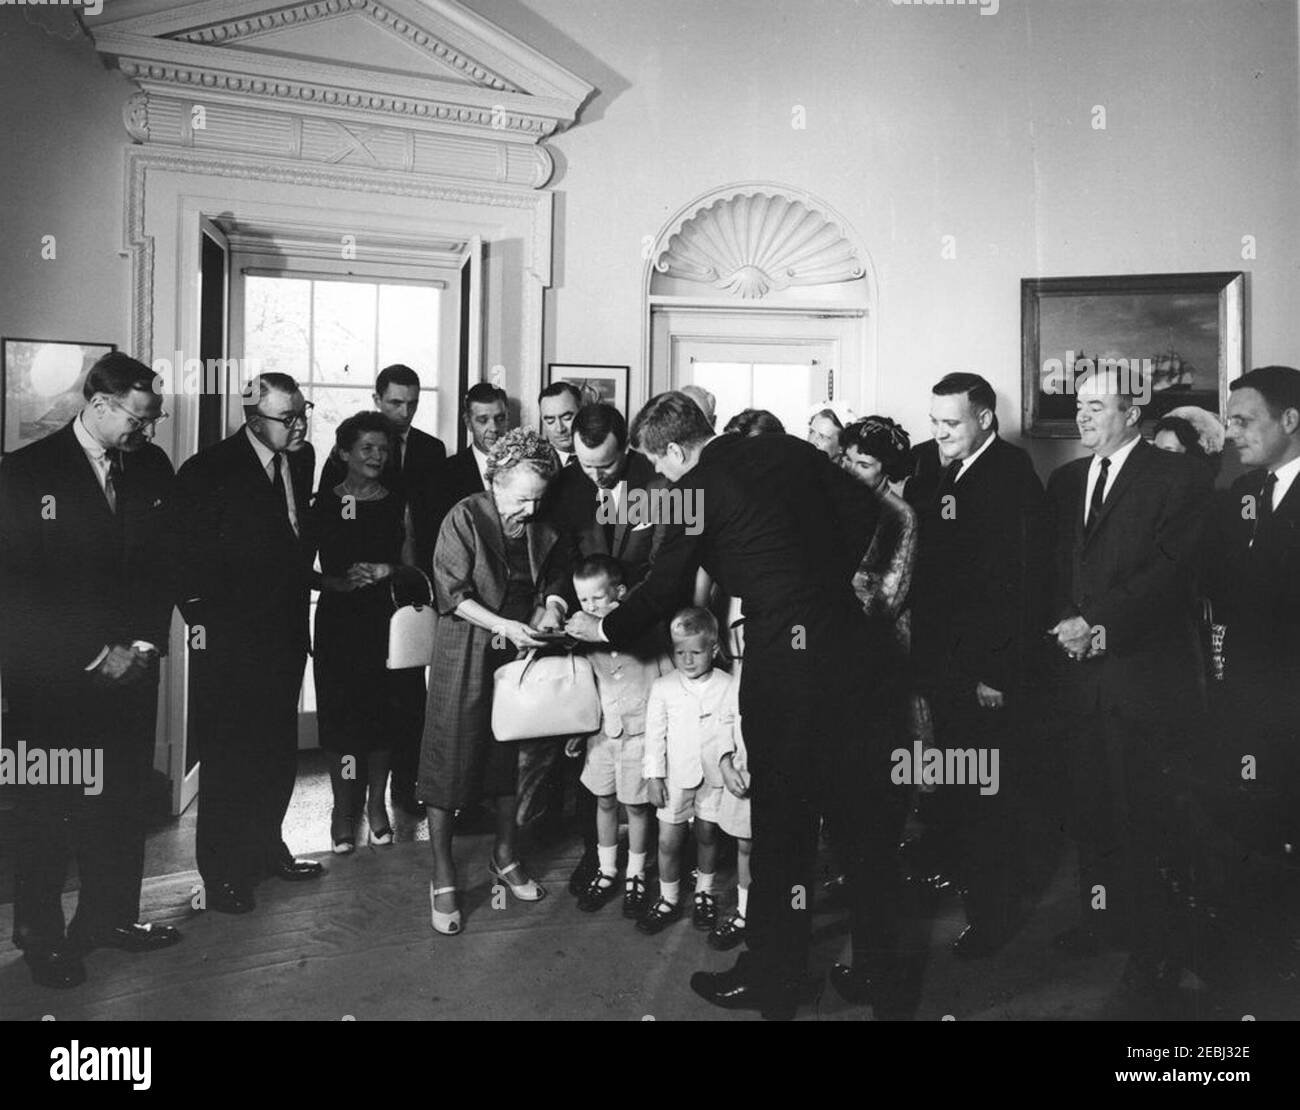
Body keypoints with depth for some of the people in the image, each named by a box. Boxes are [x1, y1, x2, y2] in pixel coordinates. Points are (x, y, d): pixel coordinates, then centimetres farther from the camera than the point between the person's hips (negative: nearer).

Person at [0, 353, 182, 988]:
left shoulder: (152, 469, 7)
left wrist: (145, 643, -1)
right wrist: (93, 655, -11)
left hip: (130, 669, 4)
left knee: (123, 803, 10)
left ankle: (111, 915, 28)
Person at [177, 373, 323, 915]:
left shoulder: (301, 460, 6)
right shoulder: (208, 471, -12)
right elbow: (190, 554, -10)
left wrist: (298, 599, 9)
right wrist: (200, 620, -12)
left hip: (285, 632, 6)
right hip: (228, 640, -6)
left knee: (278, 752, 16)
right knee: (228, 755, 3)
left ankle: (265, 849, 33)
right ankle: (222, 874, 17)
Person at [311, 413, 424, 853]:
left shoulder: (398, 506, 6)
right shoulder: (324, 504, 1)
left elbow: (412, 567, 9)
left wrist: (385, 572, -11)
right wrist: (337, 582, -17)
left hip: (386, 619, 2)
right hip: (340, 621, -2)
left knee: (384, 714, 7)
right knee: (342, 715, 0)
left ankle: (376, 803, 24)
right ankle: (343, 809, 15)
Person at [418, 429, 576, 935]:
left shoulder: (542, 530, 4)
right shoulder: (465, 518, -11)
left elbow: (552, 585, 14)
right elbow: (452, 594, -14)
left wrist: (548, 612, -7)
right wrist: (505, 626, -21)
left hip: (518, 654, 5)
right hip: (464, 656, -4)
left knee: (511, 756, 13)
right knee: (449, 760, 1)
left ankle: (505, 856, 33)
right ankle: (442, 879, 14)